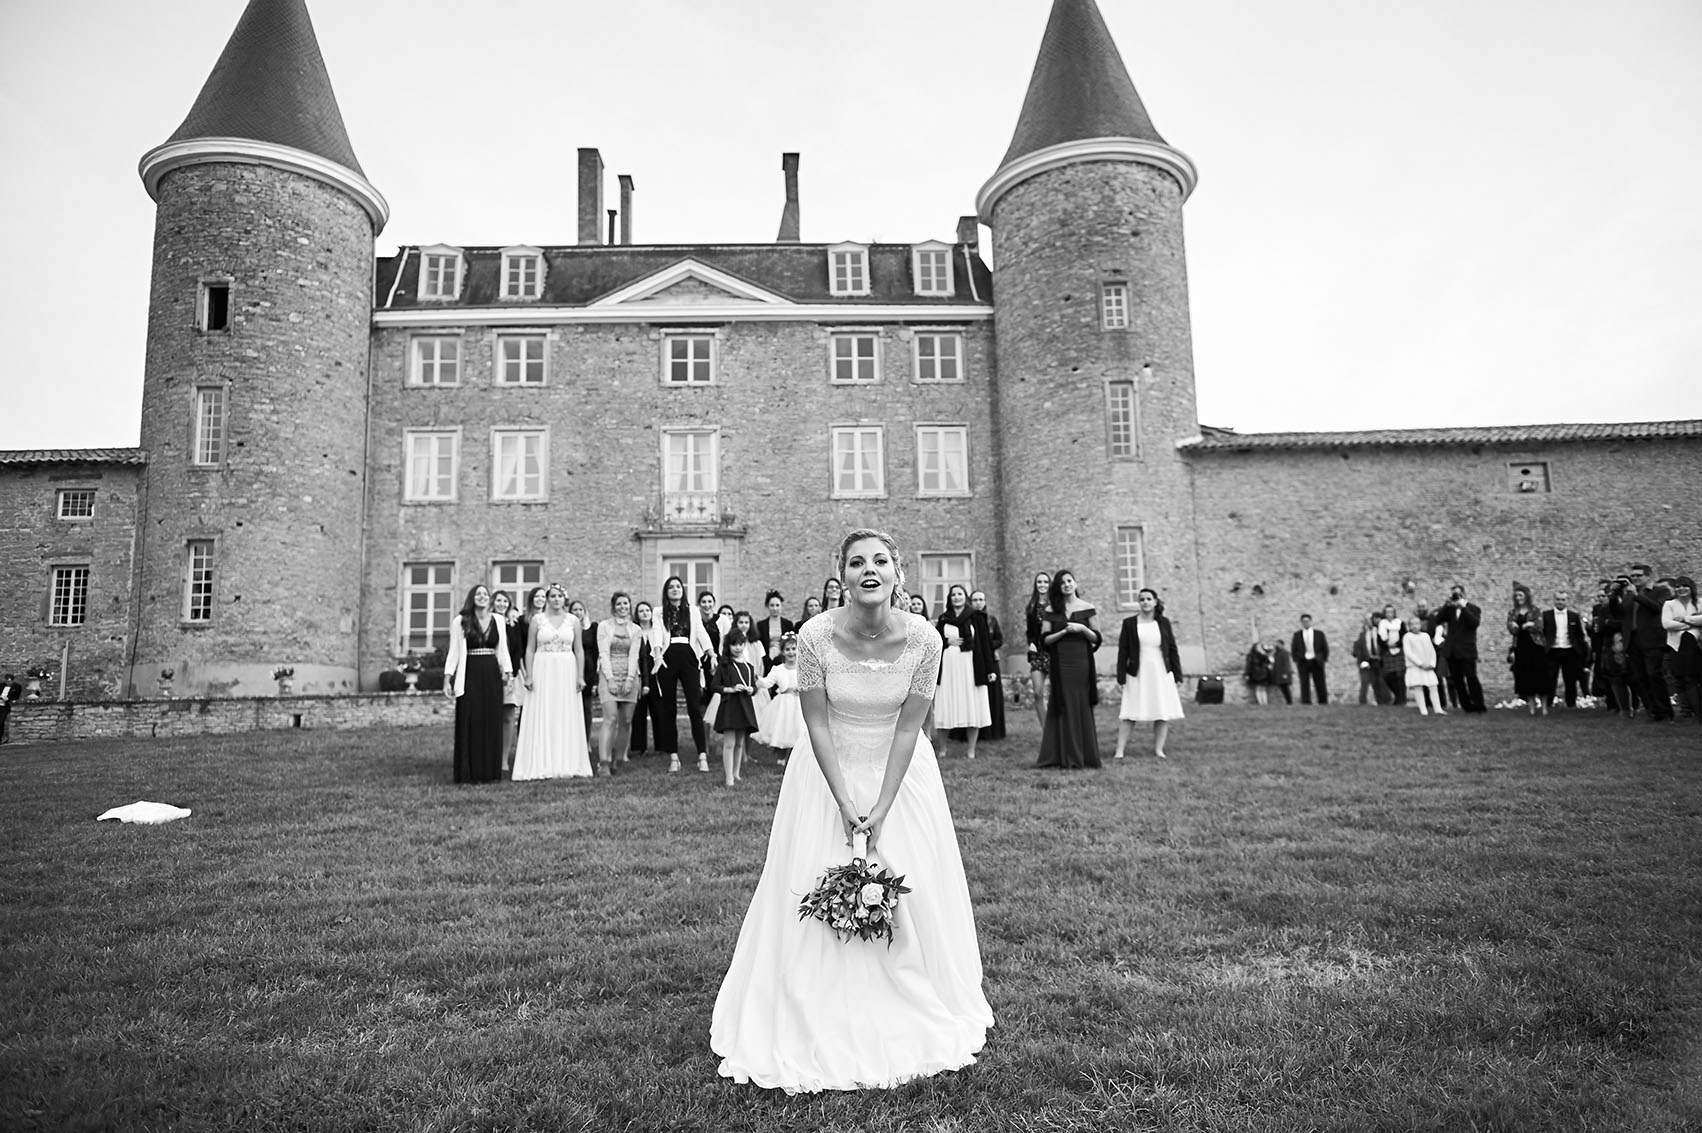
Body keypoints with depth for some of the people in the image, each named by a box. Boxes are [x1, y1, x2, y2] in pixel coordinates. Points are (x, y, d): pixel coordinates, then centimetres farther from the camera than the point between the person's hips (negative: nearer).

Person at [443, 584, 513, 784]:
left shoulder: (498, 620, 9)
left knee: (492, 723, 3)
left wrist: (506, 670, -3)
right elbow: (453, 651, 0)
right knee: (469, 723, -2)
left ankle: (491, 771, 10)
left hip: (492, 675, 3)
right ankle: (469, 773, 5)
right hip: (470, 675, -3)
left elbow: (502, 649, 10)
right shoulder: (461, 621, 1)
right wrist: (447, 678, -7)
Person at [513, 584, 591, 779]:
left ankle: (567, 765, 8)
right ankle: (543, 765, 3)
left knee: (567, 719, 3)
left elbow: (579, 650, 5)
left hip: (567, 672, 1)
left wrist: (580, 676, -2)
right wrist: (529, 675, -5)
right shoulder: (537, 620, 4)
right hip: (543, 670, -1)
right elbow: (530, 649, 3)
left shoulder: (573, 620, 6)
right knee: (542, 719, -1)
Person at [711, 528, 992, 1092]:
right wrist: (846, 805, -15)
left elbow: (907, 729, -13)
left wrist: (881, 809, -14)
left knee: (911, 892, 4)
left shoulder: (923, 638, -20)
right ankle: (823, 1028, 21)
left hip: (899, 771, 1)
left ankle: (912, 1020, 27)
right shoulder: (816, 635, -22)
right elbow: (817, 724, -14)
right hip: (829, 770, 0)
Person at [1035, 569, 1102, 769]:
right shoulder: (1051, 610, 6)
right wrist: (1063, 631, -11)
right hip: (1060, 663, 0)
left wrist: (1082, 629, -12)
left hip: (1082, 662, 0)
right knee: (1063, 707, 0)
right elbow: (1044, 640, 2)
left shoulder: (1088, 608, 4)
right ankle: (1065, 757, 5)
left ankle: (1084, 755, 10)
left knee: (1082, 706, 1)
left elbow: (1097, 638, 4)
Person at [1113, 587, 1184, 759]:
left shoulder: (1163, 622, 5)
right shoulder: (1129, 623, 1)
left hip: (1161, 674, 2)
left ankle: (1158, 749, 15)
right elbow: (1122, 651, 1)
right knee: (1128, 714, -3)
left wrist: (1178, 676, 5)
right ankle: (1119, 750, 0)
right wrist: (1121, 677, -4)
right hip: (1137, 675, -2)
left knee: (1163, 714, 3)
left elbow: (1173, 649, 8)